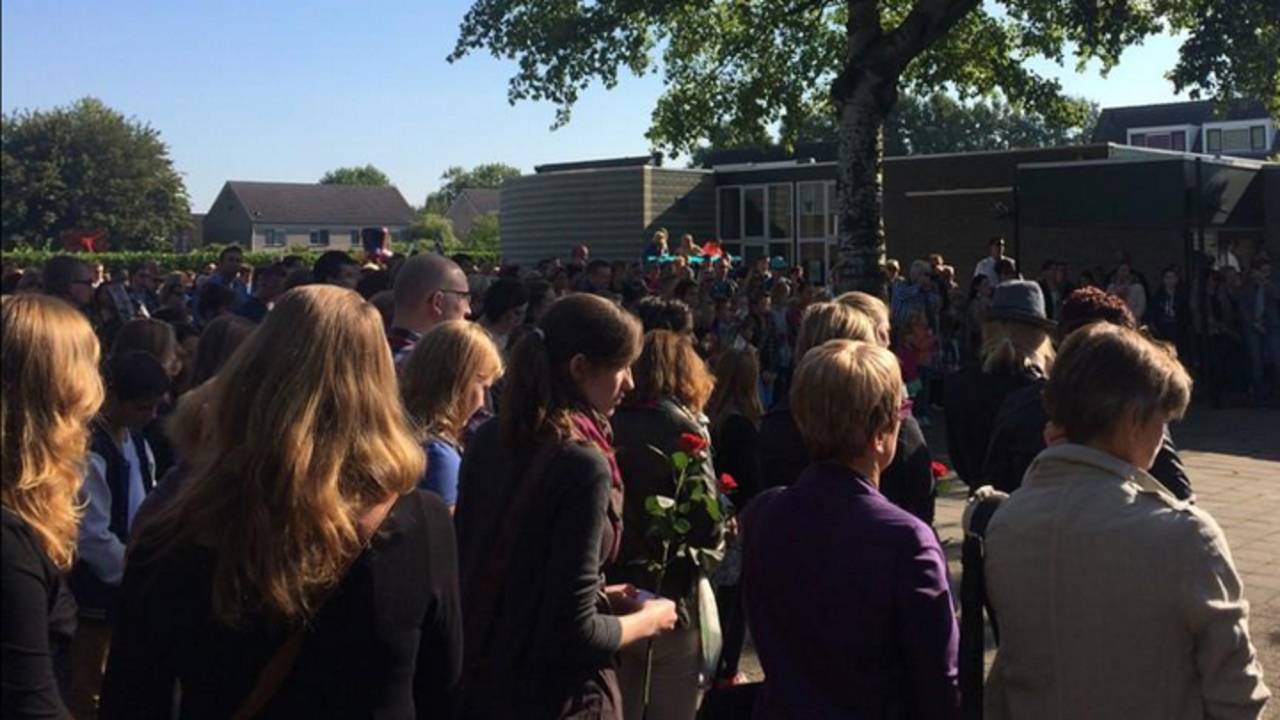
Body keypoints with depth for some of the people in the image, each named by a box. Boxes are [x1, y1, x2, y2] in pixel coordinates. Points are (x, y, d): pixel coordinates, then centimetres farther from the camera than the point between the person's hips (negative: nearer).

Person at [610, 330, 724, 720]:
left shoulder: (609, 426, 1)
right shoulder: (682, 427, -12)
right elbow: (707, 523, -18)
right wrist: (712, 550, 2)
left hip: (612, 591, 5)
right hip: (668, 594, -5)